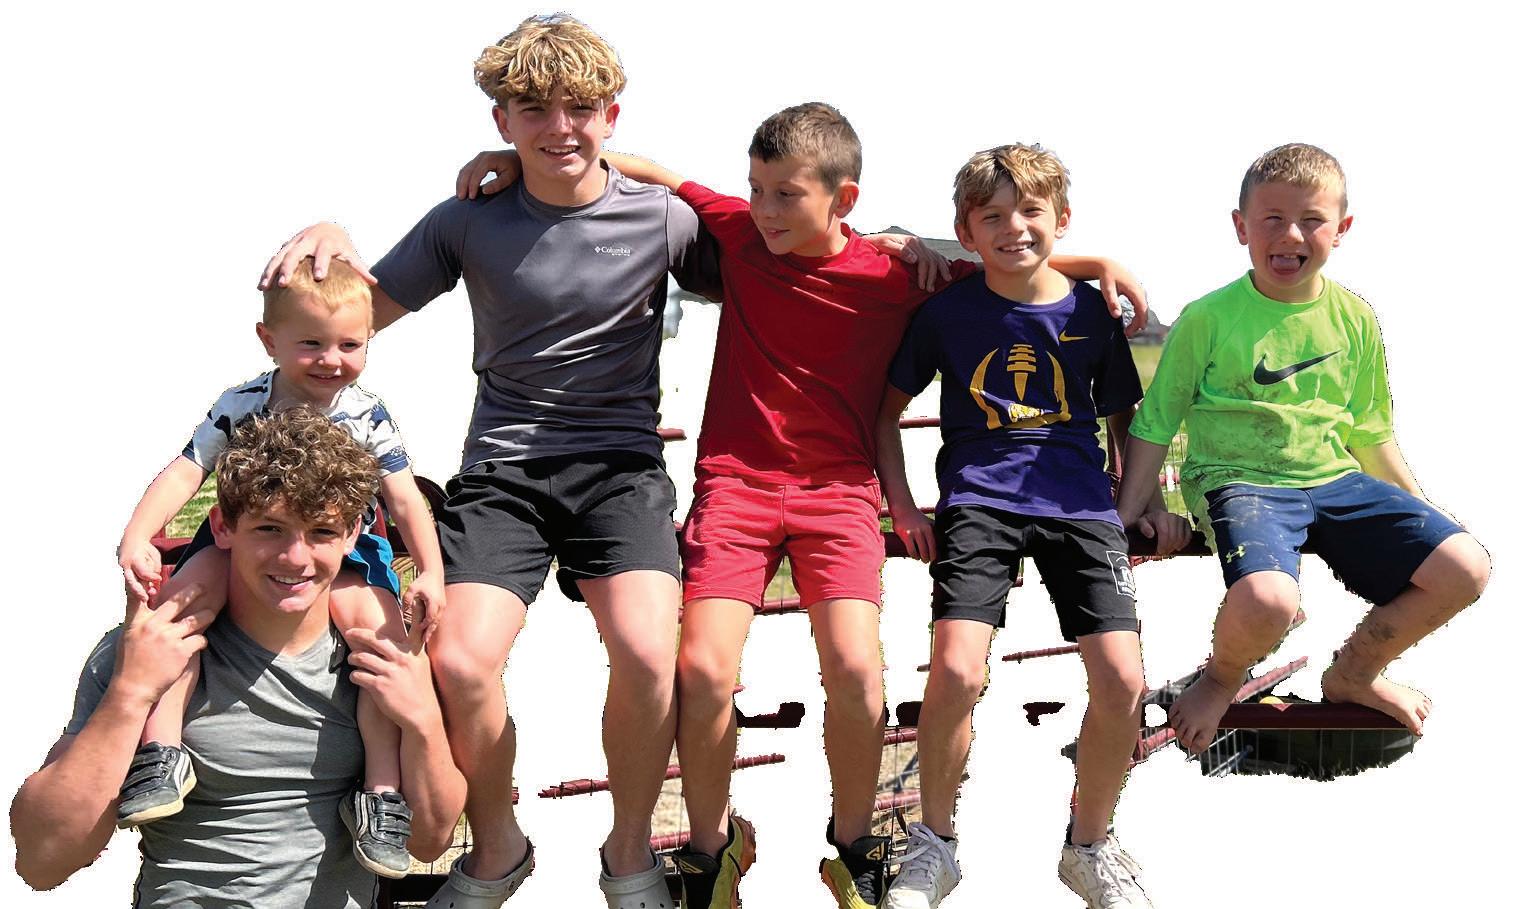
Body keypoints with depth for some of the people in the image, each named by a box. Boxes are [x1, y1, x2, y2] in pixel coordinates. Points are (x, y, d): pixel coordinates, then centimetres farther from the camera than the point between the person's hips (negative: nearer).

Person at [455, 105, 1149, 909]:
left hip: (837, 488, -1)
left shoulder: (897, 275, -4)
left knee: (856, 670, -18)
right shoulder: (738, 231, -1)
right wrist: (526, 157, 2)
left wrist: (1097, 262, -1)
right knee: (704, 670, -14)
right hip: (735, 479, 1)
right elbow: (651, 175, 10)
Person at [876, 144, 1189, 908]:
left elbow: (1125, 418, 19)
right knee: (956, 672, -22)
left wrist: (1152, 504, 9)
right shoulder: (947, 312, 4)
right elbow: (887, 407, 14)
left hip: (1080, 506, 2)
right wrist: (901, 506, 5)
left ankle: (1089, 845, 12)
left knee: (1122, 683, -14)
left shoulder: (1090, 312, 8)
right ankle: (933, 845, 3)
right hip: (979, 501, -2)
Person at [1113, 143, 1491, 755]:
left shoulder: (1355, 320, 7)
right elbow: (1155, 423, 1)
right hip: (1239, 481, -5)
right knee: (1265, 602, -37)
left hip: (1337, 481, 5)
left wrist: (1419, 508, 19)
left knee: (1463, 569, -13)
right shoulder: (1208, 319, -6)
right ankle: (1222, 679, 2)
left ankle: (1352, 675, 13)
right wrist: (1125, 515, -3)